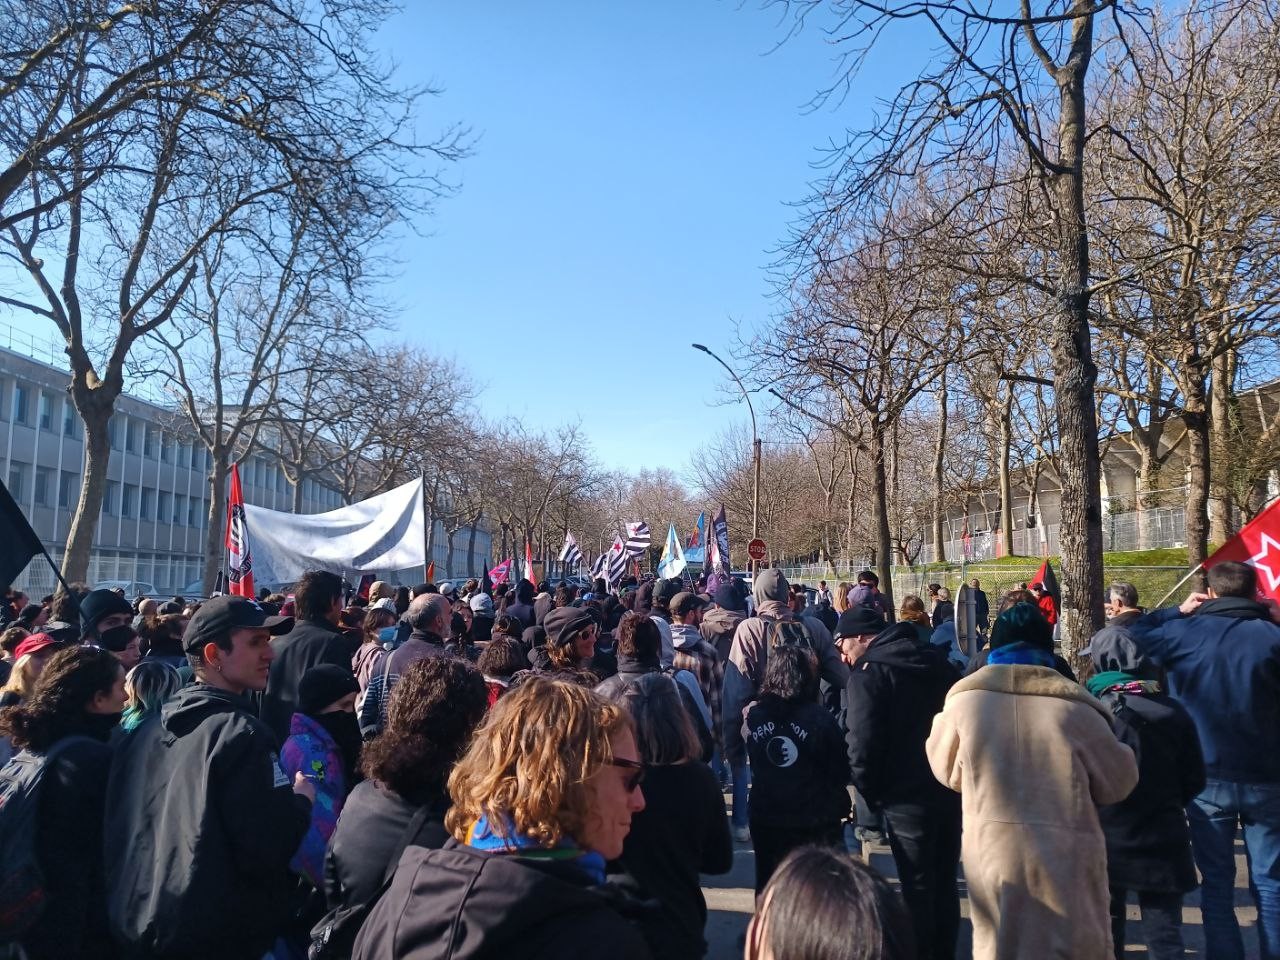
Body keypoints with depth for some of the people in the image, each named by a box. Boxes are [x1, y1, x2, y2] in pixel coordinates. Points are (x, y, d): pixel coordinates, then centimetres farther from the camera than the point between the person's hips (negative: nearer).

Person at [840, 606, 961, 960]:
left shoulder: (867, 673, -13)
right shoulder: (937, 659, 9)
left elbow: (862, 744, -19)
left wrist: (870, 793, -5)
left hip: (907, 796, -7)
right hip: (953, 786, 7)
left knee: (917, 887, 7)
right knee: (945, 882, 20)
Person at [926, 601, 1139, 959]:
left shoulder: (965, 700, -8)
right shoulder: (1073, 709, -11)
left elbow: (947, 770, 7)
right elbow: (1119, 782, 2)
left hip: (992, 855, 1)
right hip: (1064, 858, -1)